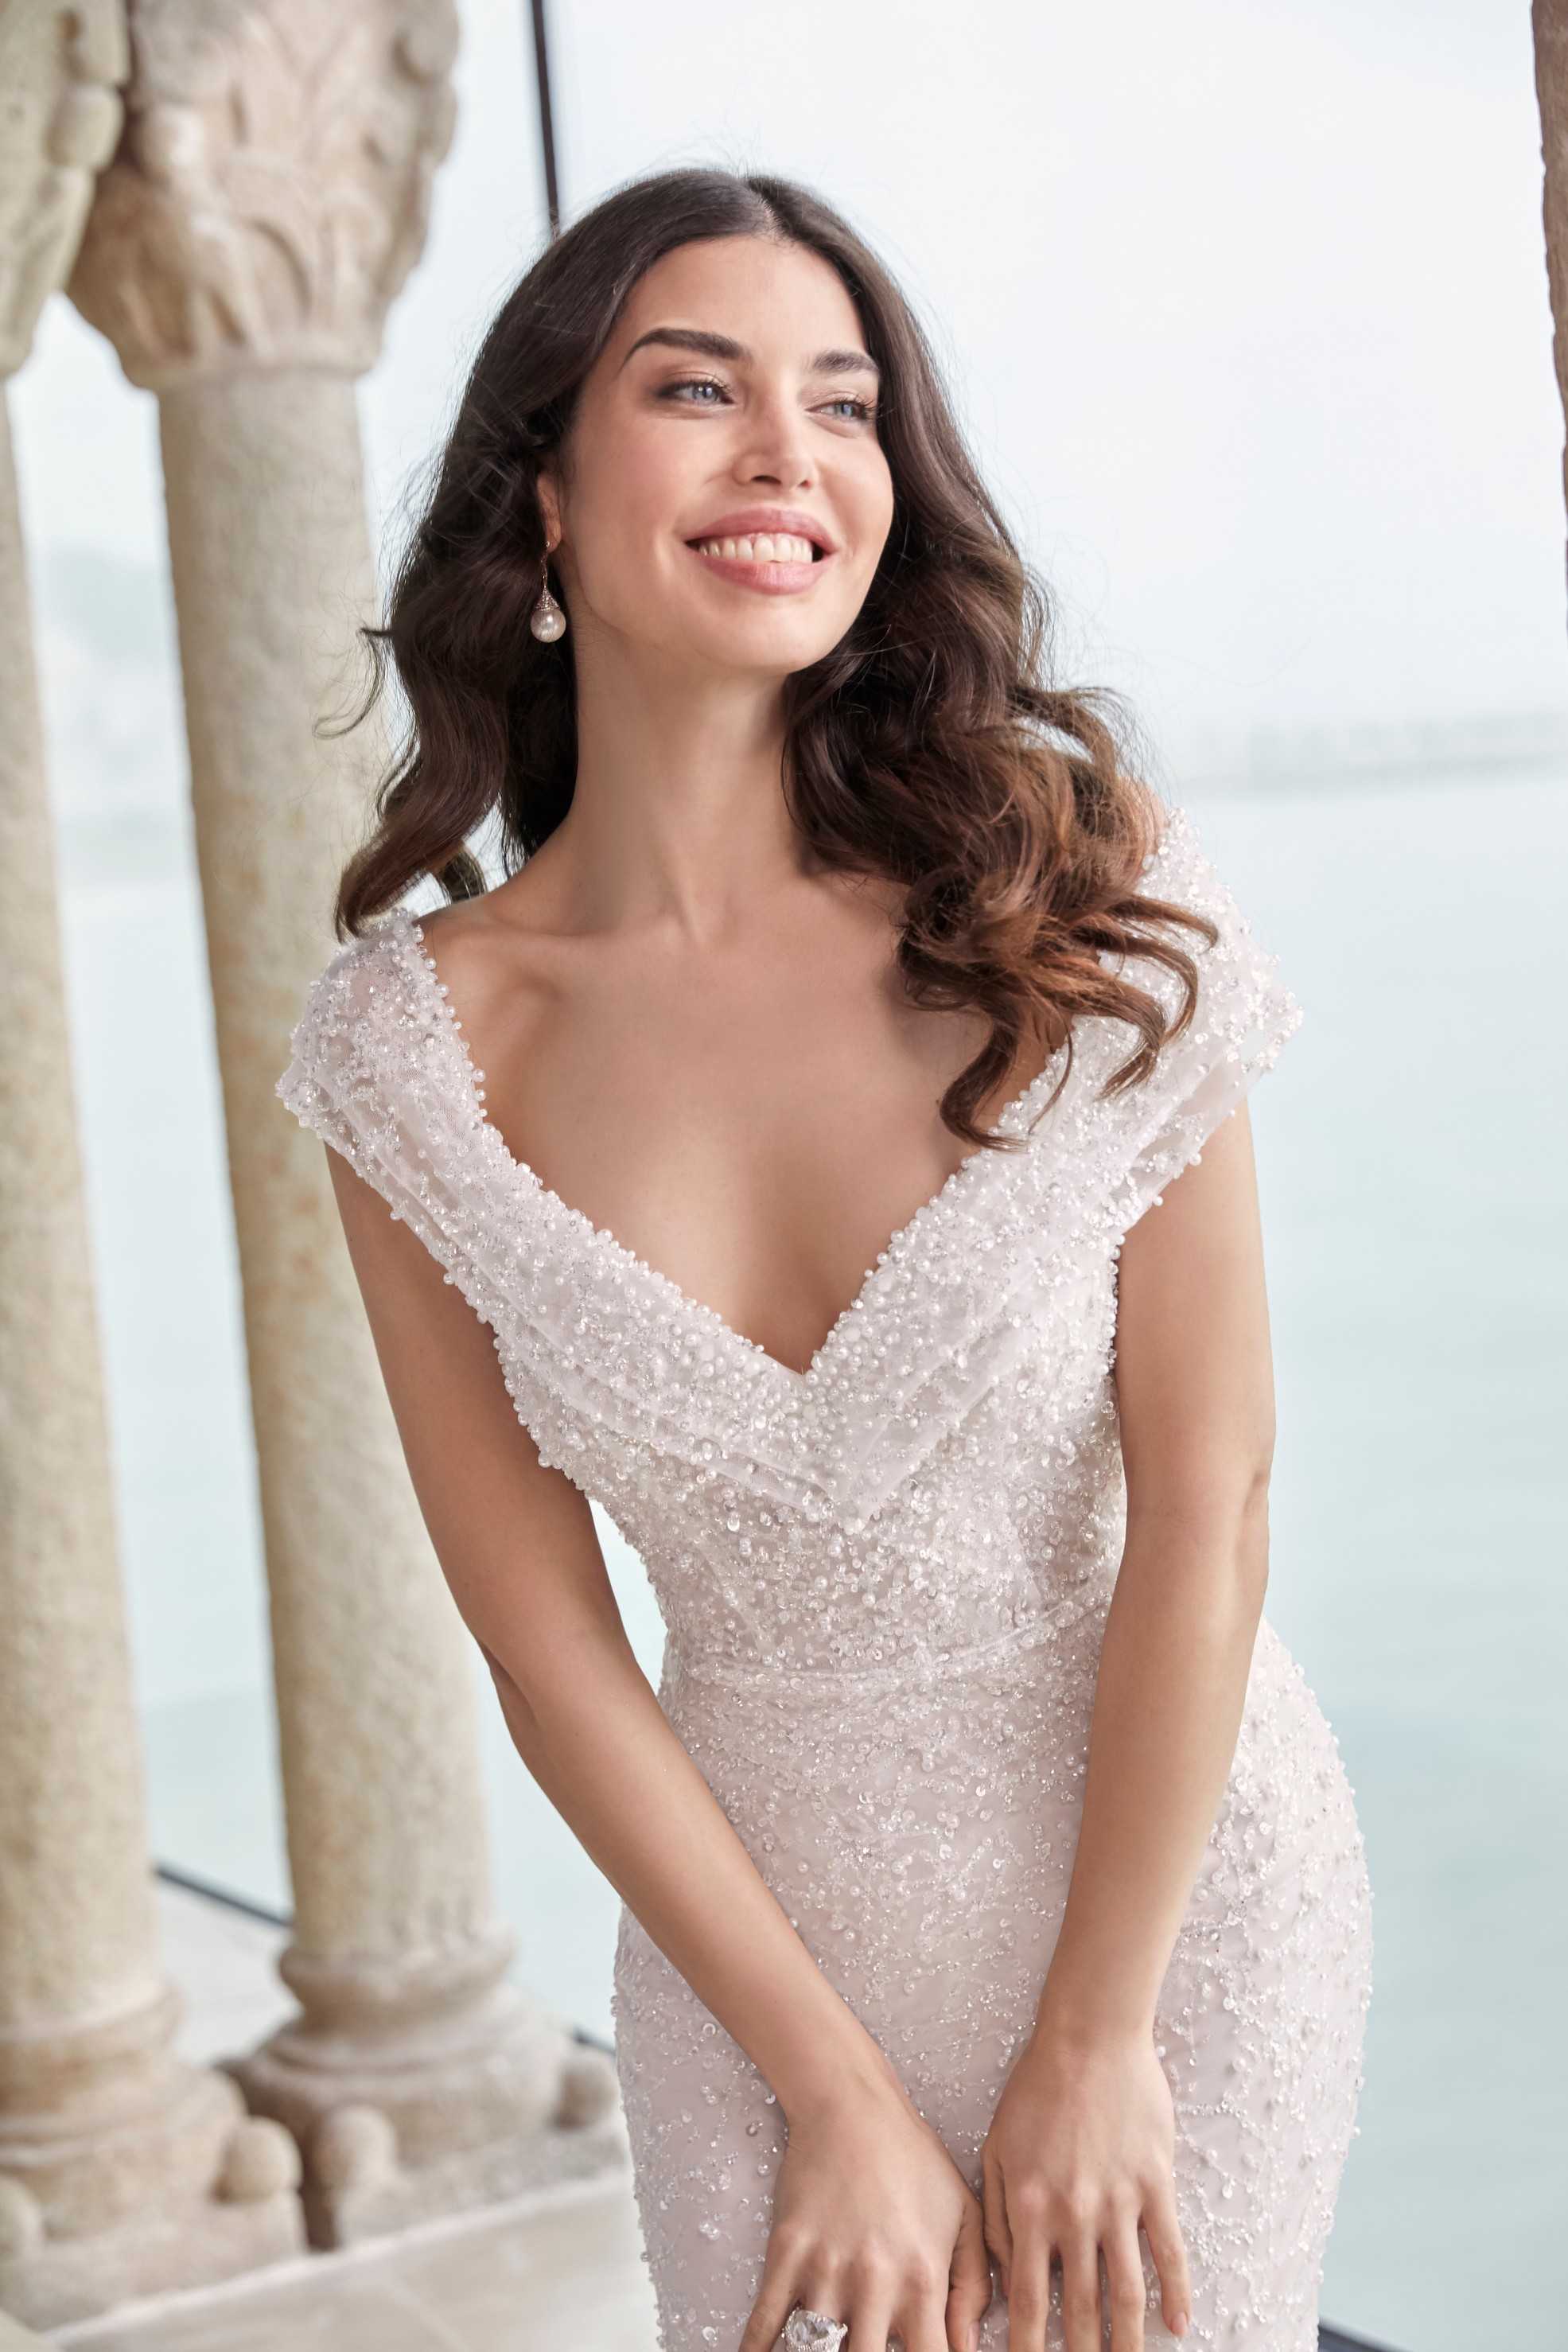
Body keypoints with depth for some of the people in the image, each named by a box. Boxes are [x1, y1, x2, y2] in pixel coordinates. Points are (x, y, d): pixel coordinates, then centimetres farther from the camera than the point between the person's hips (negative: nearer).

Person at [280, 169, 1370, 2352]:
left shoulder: (1080, 899, -14)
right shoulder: (415, 1044, -10)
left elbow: (1207, 1497, -13)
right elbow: (546, 1644, -7)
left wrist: (1091, 2046, -10)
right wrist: (835, 2093, -7)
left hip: (1177, 1884, 0)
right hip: (755, 1923, 1)